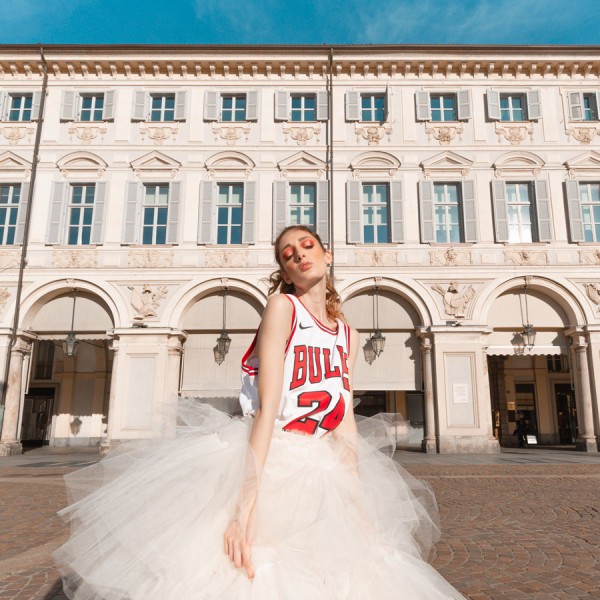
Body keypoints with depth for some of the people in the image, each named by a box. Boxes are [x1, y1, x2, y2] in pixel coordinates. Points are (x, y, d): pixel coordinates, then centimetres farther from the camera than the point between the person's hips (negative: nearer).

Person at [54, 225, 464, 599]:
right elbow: (267, 407, -18)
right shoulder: (282, 306, -9)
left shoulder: (348, 335, 8)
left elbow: (346, 426, 6)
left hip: (316, 479, 5)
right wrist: (246, 504, -25)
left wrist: (360, 507, 1)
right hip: (258, 466, -5)